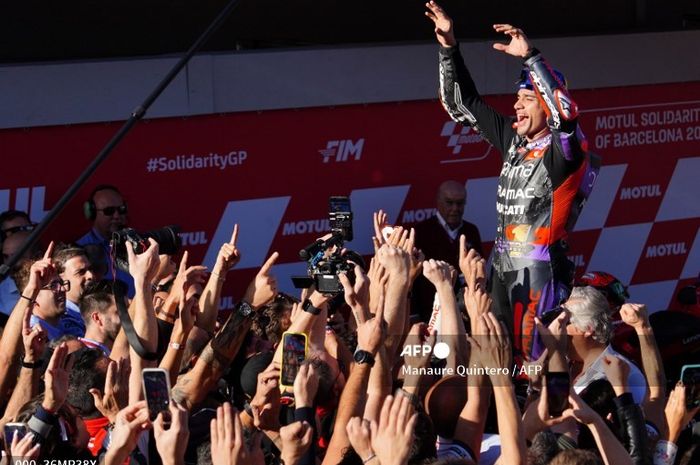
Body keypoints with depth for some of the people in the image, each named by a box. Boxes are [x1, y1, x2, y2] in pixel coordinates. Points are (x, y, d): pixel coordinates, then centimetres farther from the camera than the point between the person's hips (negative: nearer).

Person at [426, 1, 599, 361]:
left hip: (540, 268, -7)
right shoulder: (513, 140, 11)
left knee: (533, 360, -12)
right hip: (502, 264, 7)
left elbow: (565, 112, -29)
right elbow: (463, 104, 18)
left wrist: (529, 57, -32)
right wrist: (448, 48, 10)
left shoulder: (564, 149, -7)